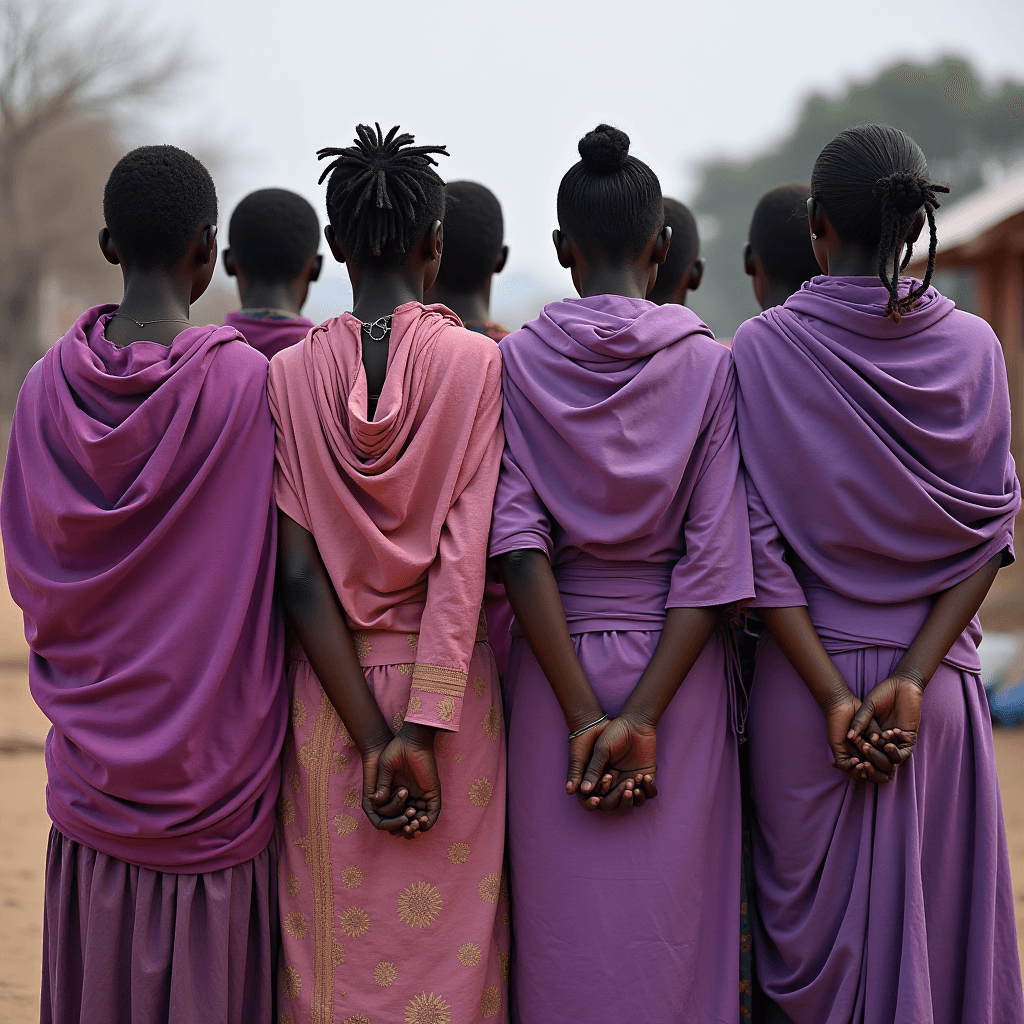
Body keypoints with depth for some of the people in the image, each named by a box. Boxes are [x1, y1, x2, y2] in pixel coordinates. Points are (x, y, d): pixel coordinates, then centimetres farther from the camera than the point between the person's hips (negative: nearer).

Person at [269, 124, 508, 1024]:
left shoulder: (289, 376, -2)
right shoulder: (478, 364, -6)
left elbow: (298, 574, -7)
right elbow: (465, 560, -14)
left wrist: (371, 737, -6)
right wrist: (420, 731, -15)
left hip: (327, 697, 2)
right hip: (451, 695, -1)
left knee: (334, 952, 8)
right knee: (447, 945, 6)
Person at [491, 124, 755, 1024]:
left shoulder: (518, 361, -1)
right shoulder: (708, 365, -2)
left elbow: (518, 542, -8)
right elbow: (714, 559, -8)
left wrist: (583, 714, -9)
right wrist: (642, 717, -10)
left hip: (553, 665, 1)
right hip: (678, 672, -1)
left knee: (564, 932, 6)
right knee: (671, 932, 5)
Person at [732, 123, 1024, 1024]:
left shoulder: (765, 348, -6)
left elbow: (762, 543, -10)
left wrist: (833, 694, -9)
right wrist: (912, 677, -9)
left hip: (804, 672, -1)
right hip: (940, 687, 1)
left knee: (811, 937, 7)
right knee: (936, 925, 9)